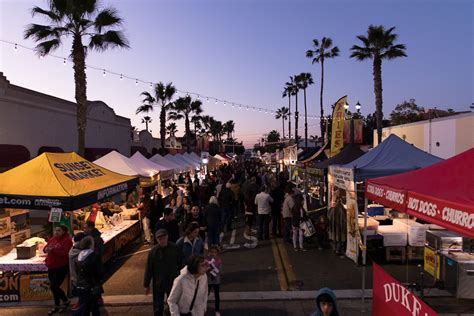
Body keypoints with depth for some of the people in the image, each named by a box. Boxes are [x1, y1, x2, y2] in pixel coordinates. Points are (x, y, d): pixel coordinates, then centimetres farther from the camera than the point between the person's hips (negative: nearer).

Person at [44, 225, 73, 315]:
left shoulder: (67, 240, -13)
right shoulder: (52, 239, 8)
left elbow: (65, 253, -21)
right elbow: (46, 247, 9)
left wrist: (53, 250, -28)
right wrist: (46, 249, -14)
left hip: (61, 267, -7)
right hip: (51, 266, 7)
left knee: (54, 286, -7)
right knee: (54, 287, 15)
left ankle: (65, 301, 18)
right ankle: (57, 306, 33)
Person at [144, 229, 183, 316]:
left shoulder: (175, 248, -14)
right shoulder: (153, 251, -17)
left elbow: (180, 264, -2)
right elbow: (148, 269, -9)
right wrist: (146, 285, -3)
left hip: (173, 282, 1)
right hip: (158, 284, -1)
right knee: (158, 307, 14)